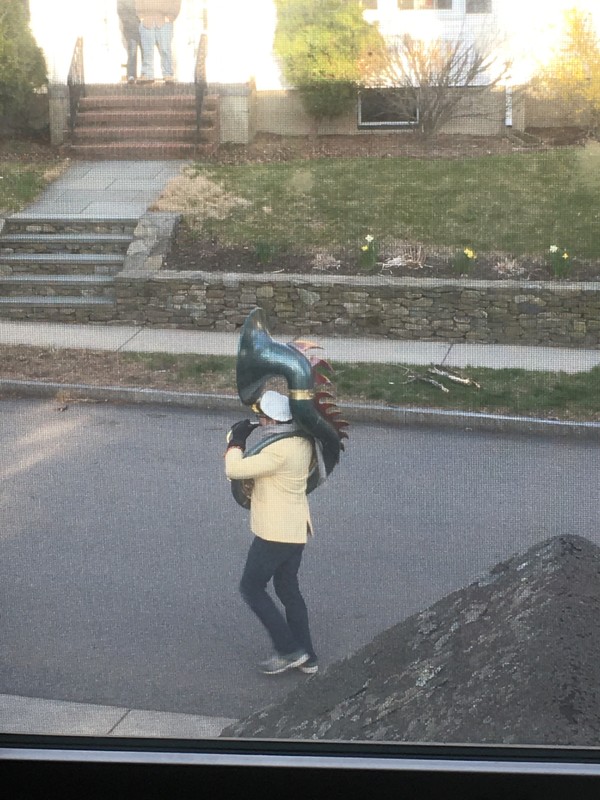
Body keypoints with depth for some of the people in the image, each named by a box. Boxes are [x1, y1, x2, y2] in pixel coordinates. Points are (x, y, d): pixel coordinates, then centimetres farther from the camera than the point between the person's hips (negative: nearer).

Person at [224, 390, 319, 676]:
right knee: (288, 589, 19)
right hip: (297, 530, 9)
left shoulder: (279, 451, -26)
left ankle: (288, 649, 6)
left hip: (275, 534, -9)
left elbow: (235, 470, -25)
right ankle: (306, 657, 24)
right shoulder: (302, 441, 2)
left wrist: (237, 440, -8)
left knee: (251, 587, 6)